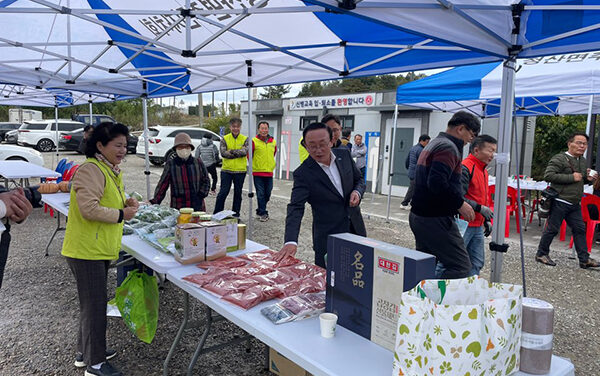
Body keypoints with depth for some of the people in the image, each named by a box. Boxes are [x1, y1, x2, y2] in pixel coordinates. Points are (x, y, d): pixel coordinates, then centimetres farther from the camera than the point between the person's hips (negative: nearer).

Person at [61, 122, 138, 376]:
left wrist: (126, 204, 5)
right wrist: (121, 215, -17)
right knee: (94, 305, 0)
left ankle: (84, 352, 37)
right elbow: (89, 209, -27)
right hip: (86, 250, -10)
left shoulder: (113, 171, 14)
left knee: (92, 303, 21)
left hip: (100, 249, 10)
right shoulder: (91, 170, -19)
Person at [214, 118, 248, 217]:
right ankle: (217, 214, 8)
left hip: (240, 171, 1)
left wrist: (232, 151, -17)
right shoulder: (225, 139, 2)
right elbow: (223, 153, -12)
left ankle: (236, 215, 21)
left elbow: (245, 151, -13)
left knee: (238, 193, 10)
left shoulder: (245, 139, 4)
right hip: (226, 170, -1)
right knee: (223, 192, -2)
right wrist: (238, 153, -14)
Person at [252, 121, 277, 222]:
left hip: (269, 172, 5)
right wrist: (254, 165, 5)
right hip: (257, 172, -4)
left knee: (267, 194, 10)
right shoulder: (254, 141, -6)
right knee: (260, 194, -3)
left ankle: (260, 211, 28)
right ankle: (263, 213, 5)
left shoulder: (273, 142, 8)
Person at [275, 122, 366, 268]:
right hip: (327, 238, -4)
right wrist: (291, 241, -36)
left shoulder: (344, 155, -1)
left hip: (355, 229, 4)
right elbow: (295, 208, -22)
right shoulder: (303, 174, -15)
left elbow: (359, 179, 14)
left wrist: (357, 192, -10)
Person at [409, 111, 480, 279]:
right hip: (435, 219, -10)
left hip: (418, 215, 10)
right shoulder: (448, 147, -13)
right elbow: (437, 182, -27)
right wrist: (460, 203, -17)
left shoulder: (433, 144, 20)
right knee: (461, 267, -6)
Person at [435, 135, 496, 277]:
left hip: (477, 226, 10)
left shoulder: (483, 170, 17)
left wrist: (487, 220, 21)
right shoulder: (465, 168, -15)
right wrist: (480, 208, -22)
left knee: (477, 263, 14)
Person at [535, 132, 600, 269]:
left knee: (580, 229, 7)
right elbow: (548, 175, -22)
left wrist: (587, 178, 7)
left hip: (575, 204, 8)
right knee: (552, 229, -1)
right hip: (560, 202, -8)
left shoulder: (583, 161, 17)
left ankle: (584, 259, 13)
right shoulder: (559, 159, -11)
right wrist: (572, 177, -21)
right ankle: (541, 254, 13)